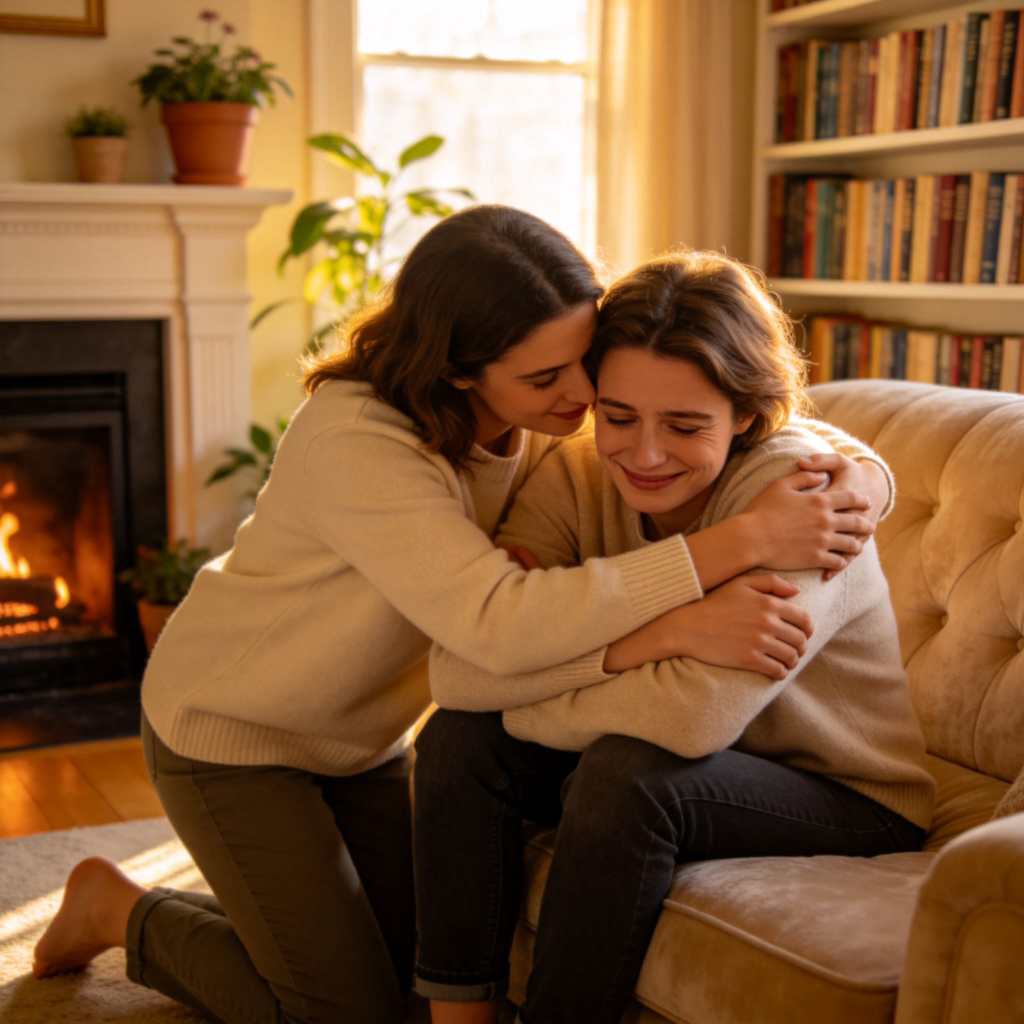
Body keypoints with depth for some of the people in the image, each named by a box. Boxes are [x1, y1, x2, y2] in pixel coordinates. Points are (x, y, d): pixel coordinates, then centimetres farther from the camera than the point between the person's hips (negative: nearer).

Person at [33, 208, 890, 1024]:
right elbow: (502, 624, -48)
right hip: (232, 728, -7)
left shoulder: (547, 416, -15)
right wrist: (744, 543, -49)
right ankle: (124, 913, 19)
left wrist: (857, 469, -31)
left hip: (359, 731, 7)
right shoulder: (358, 442, -36)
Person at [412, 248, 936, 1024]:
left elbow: (695, 716, -36)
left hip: (845, 804, -5)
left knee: (628, 773, -32)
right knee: (459, 740, -15)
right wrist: (660, 632, -35)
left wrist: (525, 702, -19)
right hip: (681, 776, 5)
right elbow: (458, 671, -24)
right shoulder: (578, 476, -11)